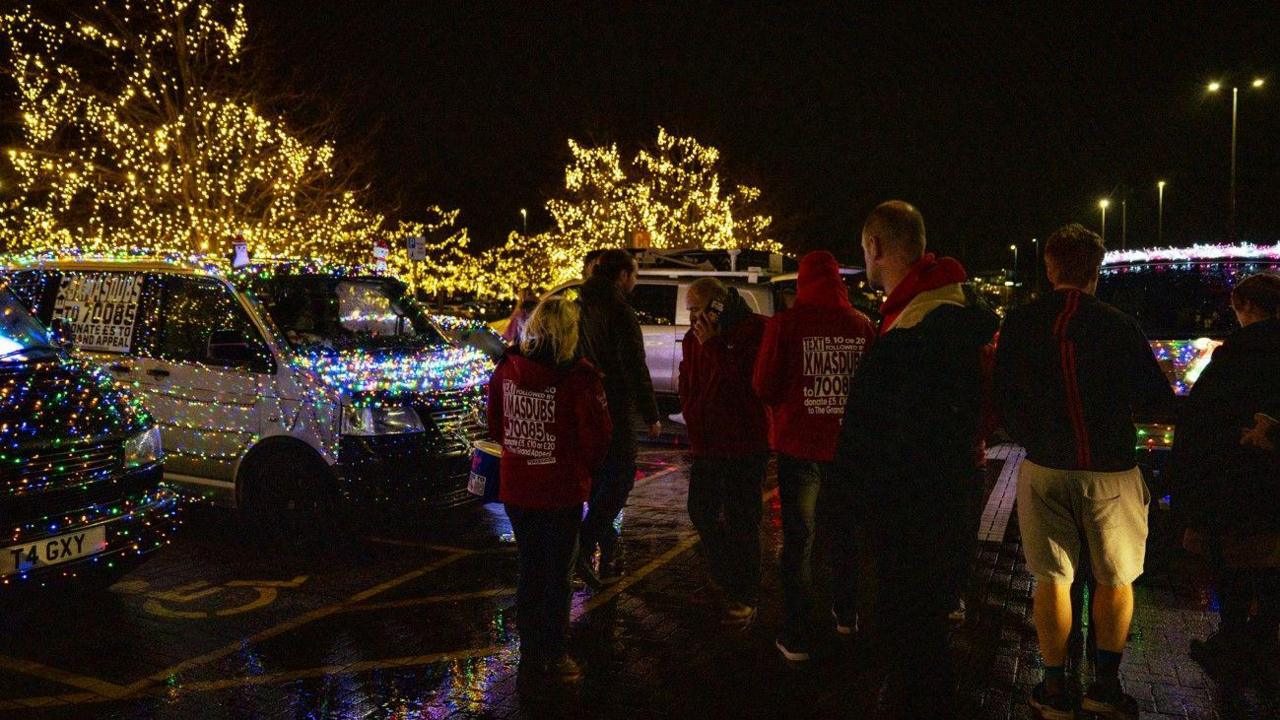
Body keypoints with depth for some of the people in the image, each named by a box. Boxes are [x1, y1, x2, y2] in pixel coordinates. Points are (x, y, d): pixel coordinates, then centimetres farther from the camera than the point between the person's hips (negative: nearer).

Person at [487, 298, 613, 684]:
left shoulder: (506, 369, -3)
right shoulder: (578, 376, -18)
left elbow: (496, 427, 8)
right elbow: (598, 435, -13)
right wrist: (584, 466, 6)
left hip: (516, 489, 5)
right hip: (561, 490, -4)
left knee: (529, 568, 19)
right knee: (558, 574, 10)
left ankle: (530, 649, 28)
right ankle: (553, 655, 18)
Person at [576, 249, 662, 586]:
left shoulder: (579, 307, 12)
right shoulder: (618, 310, -15)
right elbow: (634, 367, -18)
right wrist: (651, 415, -13)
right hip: (614, 410, -8)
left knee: (599, 479, 16)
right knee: (619, 477, -2)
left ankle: (607, 555, 24)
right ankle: (584, 545, -13)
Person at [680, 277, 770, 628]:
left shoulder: (754, 331, -13)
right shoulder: (694, 337, 9)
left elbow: (747, 381, -21)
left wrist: (713, 346, -20)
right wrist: (693, 420, 8)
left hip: (743, 445, -8)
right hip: (705, 444, 8)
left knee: (741, 523, -1)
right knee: (701, 513, 16)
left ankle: (745, 597, 14)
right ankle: (726, 580, 35)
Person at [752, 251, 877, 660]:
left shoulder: (785, 323, -13)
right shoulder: (863, 326, -5)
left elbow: (764, 387, -9)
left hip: (798, 445, -3)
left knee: (798, 539, 5)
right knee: (846, 533, 20)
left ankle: (797, 637, 7)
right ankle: (846, 615, 36)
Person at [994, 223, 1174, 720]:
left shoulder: (1019, 324, -4)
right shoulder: (1119, 326, -11)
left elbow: (1003, 398, 4)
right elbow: (1157, 401, -5)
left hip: (1043, 469, 2)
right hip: (1110, 472, -1)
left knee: (1052, 579, 10)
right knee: (1115, 579, 14)